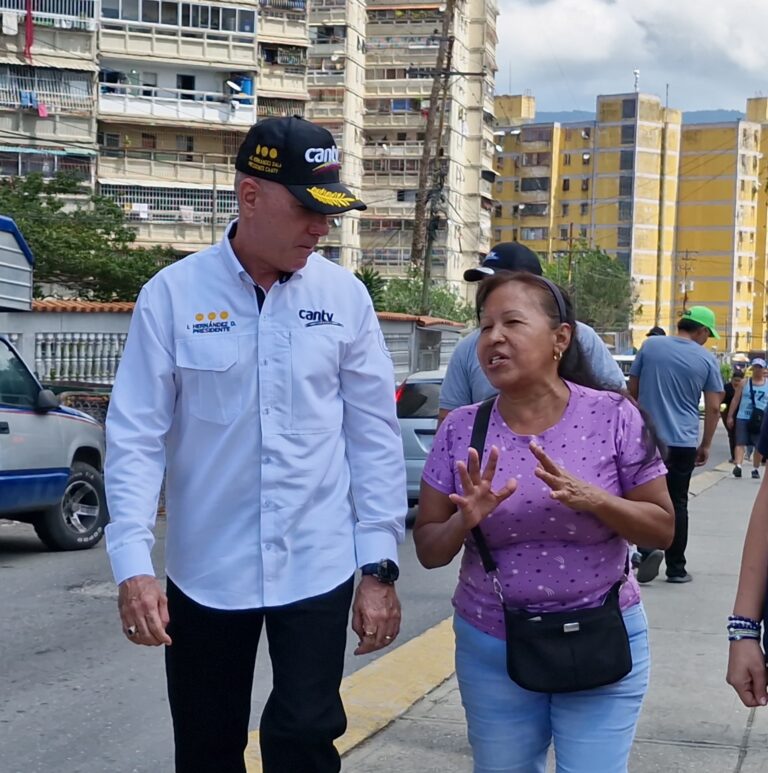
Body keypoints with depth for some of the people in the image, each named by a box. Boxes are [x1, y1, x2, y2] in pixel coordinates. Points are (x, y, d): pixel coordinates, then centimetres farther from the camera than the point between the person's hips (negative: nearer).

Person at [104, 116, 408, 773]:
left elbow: (375, 434, 1)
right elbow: (137, 436, -5)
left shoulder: (344, 295, -2)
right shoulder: (173, 294, -6)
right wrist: (132, 563, -13)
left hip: (318, 567, 0)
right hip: (205, 571, 0)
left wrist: (380, 565, 0)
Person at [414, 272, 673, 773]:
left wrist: (593, 500, -22)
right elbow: (428, 551, 1)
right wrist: (465, 521, -21)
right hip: (491, 648, 2)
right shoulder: (461, 431, -5)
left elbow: (663, 528, -4)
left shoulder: (613, 417, -9)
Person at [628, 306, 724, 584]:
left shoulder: (650, 346, 2)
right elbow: (713, 408, -2)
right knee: (677, 504, 8)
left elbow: (632, 390, 7)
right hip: (683, 443, -1)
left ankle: (648, 550, -12)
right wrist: (705, 445, 9)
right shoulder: (706, 359, -2)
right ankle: (676, 568, 13)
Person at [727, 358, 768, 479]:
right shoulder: (744, 383, 6)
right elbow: (735, 400, 7)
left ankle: (755, 469, 17)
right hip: (743, 418, -1)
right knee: (740, 443, -10)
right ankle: (737, 466, -20)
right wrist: (730, 416, 2)